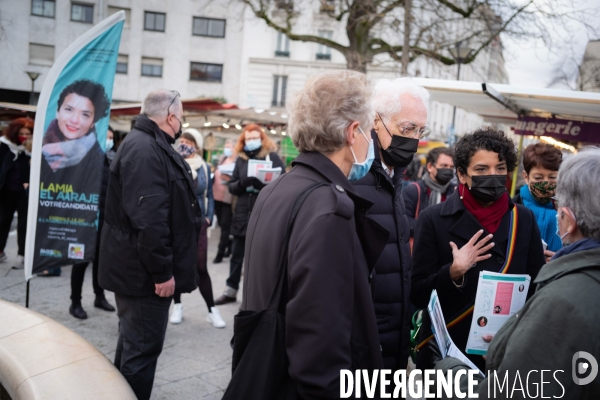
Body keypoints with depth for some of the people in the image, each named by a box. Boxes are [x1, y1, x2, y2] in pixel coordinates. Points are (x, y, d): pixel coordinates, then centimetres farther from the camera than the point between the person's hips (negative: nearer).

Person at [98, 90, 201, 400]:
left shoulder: (147, 145, 13)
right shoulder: (145, 150, -22)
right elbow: (148, 218, -30)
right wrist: (163, 271, -24)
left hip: (136, 268, 11)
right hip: (144, 272, -11)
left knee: (133, 342, 24)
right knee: (143, 347, 1)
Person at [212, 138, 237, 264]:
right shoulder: (222, 160, 12)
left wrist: (229, 179, -32)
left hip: (228, 198, -7)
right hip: (217, 197, 7)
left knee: (225, 226, -2)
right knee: (222, 225, 14)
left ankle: (220, 253, 3)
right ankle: (229, 246, 30)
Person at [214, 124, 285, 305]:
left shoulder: (272, 156, -2)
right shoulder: (240, 159, 9)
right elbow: (231, 186, 6)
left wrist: (264, 185, -25)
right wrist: (242, 183, -15)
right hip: (242, 214, 4)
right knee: (237, 255, 14)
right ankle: (230, 291, 27)